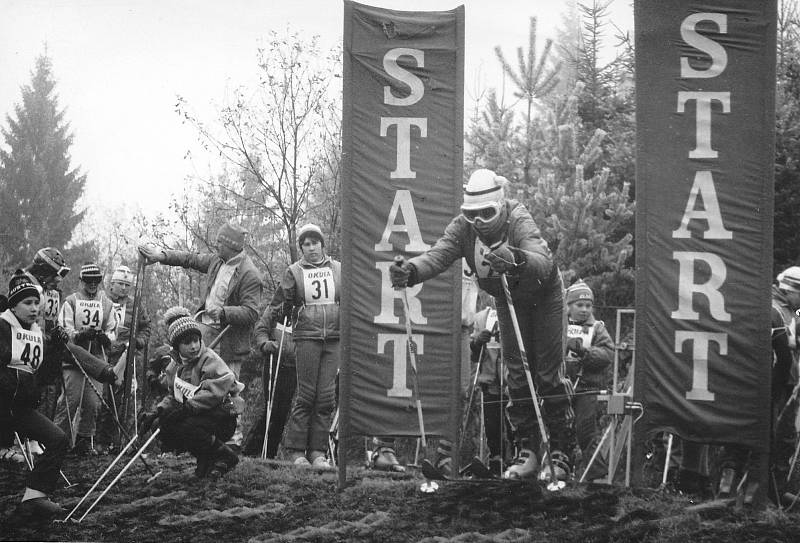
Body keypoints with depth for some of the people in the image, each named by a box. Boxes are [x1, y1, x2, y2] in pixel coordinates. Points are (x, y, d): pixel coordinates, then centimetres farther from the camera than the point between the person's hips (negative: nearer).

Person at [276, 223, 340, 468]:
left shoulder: (338, 269, 10)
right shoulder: (294, 272, 4)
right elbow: (284, 304, 6)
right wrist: (280, 312, -12)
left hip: (334, 337, 2)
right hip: (306, 336, -2)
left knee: (326, 396, 0)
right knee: (306, 394, -5)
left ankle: (317, 451, 4)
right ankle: (296, 450, 2)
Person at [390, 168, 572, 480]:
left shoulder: (519, 222, -36)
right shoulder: (463, 227, -23)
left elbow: (543, 262, -54)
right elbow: (438, 255, -38)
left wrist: (516, 260, -75)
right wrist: (410, 271, -59)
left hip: (543, 294, -4)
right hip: (506, 298, 5)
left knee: (548, 372, -5)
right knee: (517, 373, 4)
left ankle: (560, 452, 3)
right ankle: (527, 452, 9)